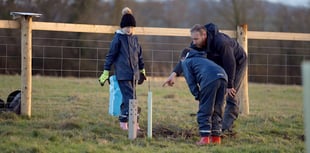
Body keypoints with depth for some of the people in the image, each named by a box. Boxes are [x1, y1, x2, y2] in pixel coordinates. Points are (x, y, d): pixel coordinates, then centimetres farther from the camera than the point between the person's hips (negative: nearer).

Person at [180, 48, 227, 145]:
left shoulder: (186, 62, 23)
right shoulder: (202, 59, 42)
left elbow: (191, 81, 10)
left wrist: (198, 96, 10)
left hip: (209, 79, -7)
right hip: (223, 76, 7)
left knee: (204, 111, -1)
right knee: (217, 110, 14)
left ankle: (205, 137, -6)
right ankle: (216, 137, 15)